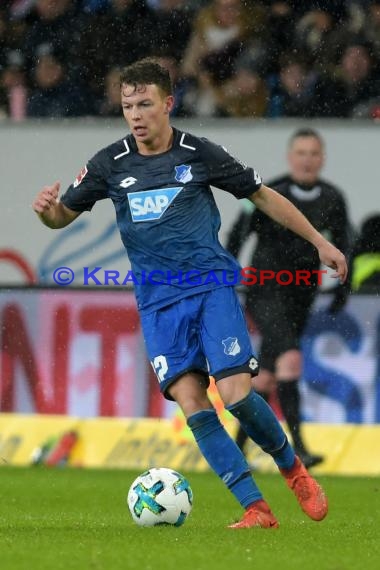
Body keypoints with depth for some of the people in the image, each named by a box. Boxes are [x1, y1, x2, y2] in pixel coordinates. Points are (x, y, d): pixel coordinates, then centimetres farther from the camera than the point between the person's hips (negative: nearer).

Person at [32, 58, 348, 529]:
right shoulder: (109, 164, 2)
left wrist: (320, 242, 11)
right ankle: (255, 508, -9)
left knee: (237, 394, -15)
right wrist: (46, 209, -14)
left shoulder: (201, 154, -2)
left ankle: (293, 469, 13)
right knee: (191, 403, -13)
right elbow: (64, 216, 11)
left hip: (211, 286, -2)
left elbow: (264, 196, 9)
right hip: (158, 300, 2)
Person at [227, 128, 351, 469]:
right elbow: (237, 238, -6)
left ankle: (238, 446, 24)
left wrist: (342, 291, 9)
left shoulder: (332, 199, 2)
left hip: (301, 296, 5)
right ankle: (297, 447, -27)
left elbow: (341, 245, 14)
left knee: (267, 376, 9)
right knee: (290, 357, -24)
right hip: (265, 291, -5)